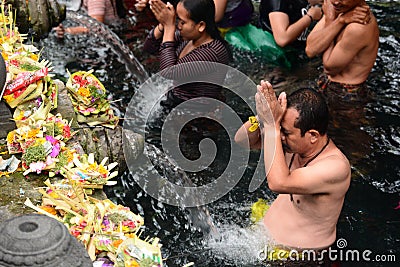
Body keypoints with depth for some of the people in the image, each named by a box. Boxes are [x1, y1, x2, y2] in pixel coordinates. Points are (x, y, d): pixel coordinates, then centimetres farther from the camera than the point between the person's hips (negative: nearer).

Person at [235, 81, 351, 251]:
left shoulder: (336, 167, -28)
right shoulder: (296, 141, -7)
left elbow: (278, 183, -40)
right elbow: (243, 140, -4)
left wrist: (271, 125, -36)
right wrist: (261, 117, -25)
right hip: (267, 232, 7)